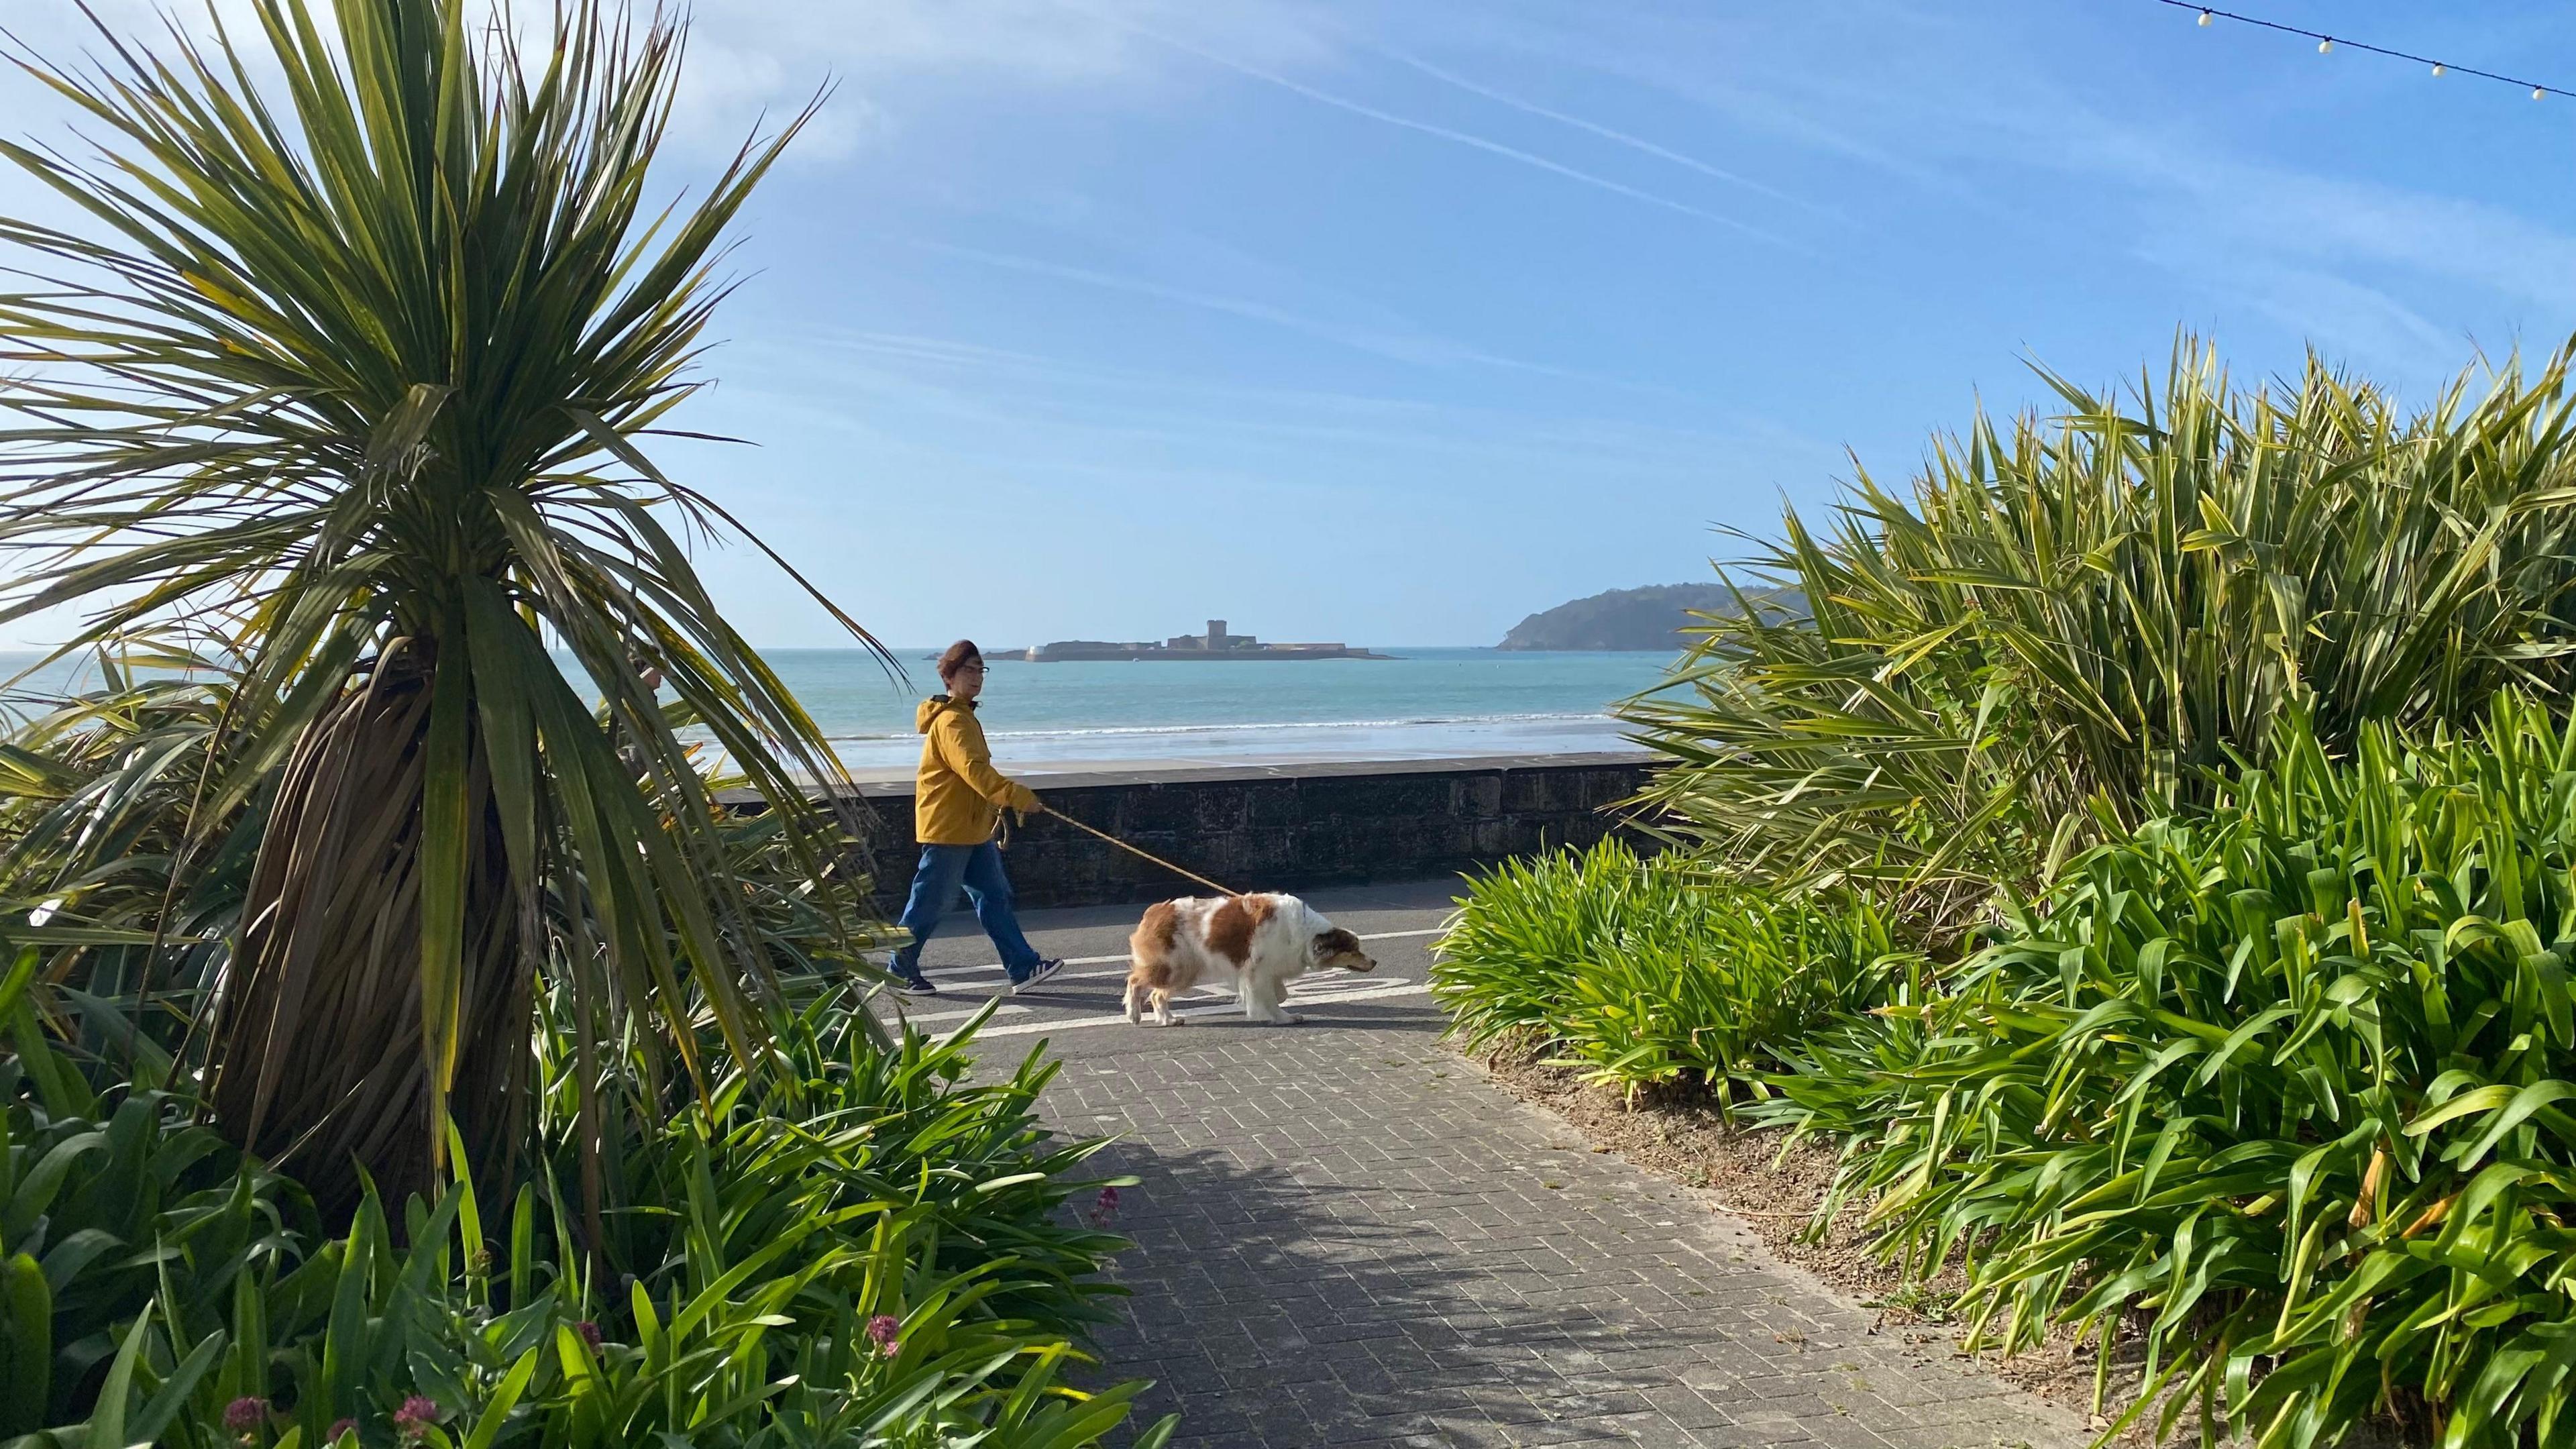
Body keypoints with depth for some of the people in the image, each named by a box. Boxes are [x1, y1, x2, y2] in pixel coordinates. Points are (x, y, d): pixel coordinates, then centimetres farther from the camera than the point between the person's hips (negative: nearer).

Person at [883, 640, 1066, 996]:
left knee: (994, 895, 7)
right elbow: (974, 770, -30)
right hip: (947, 829, -10)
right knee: (930, 903, 0)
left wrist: (999, 805, 19)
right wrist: (1019, 796, -34)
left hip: (973, 828, 10)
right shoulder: (950, 720, -18)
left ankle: (1024, 967, 8)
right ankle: (900, 971, 13)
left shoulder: (964, 716, 15)